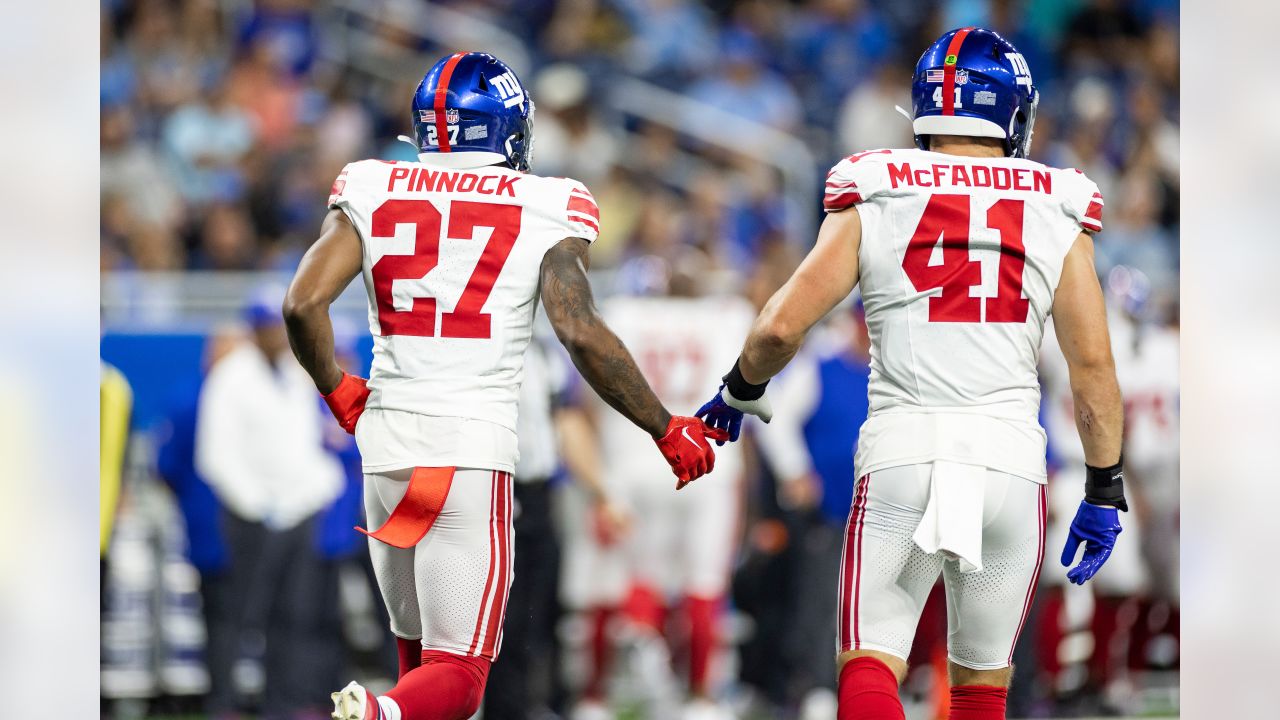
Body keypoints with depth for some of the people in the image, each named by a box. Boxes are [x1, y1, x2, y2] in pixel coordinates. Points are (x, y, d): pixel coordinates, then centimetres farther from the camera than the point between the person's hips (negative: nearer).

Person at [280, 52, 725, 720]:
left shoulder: (370, 193, 6)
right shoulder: (544, 209, -1)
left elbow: (303, 303, -4)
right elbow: (582, 334, -10)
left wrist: (340, 394, 14)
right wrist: (669, 432, 1)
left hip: (387, 445, 4)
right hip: (475, 451, -4)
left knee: (421, 655, 20)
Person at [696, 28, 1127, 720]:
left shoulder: (873, 203, 3)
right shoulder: (1057, 216, 6)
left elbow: (782, 325, -2)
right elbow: (1093, 366, 5)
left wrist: (740, 393, 18)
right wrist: (1104, 492, 15)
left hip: (901, 455, -1)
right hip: (1009, 457, 1)